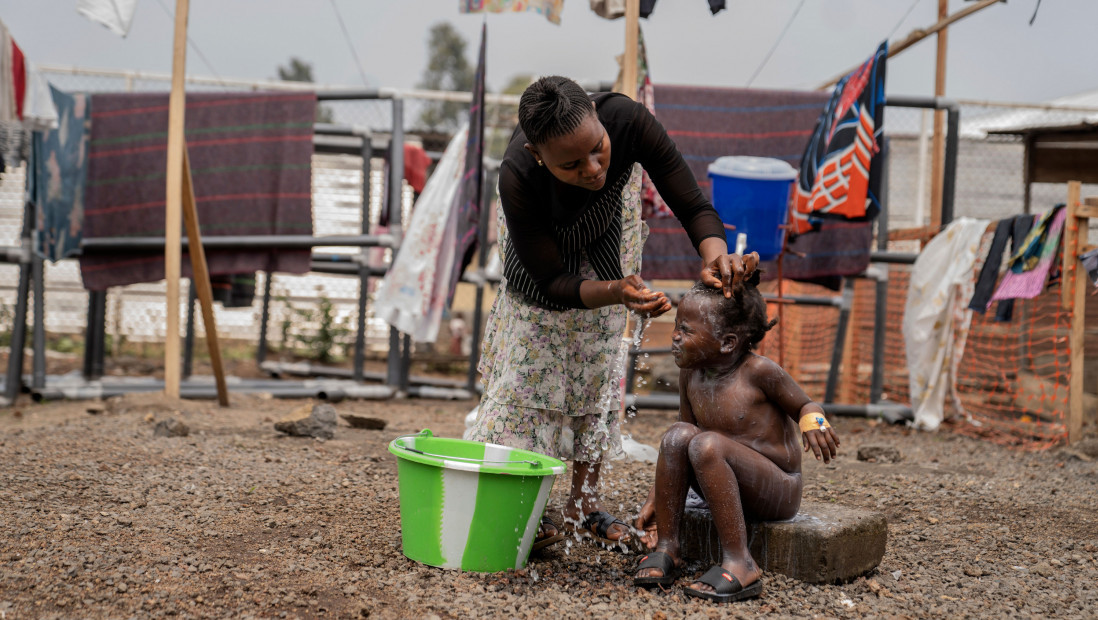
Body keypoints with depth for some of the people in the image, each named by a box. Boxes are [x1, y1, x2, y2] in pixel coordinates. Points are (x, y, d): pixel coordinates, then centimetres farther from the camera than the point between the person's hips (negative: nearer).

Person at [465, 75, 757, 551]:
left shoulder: (627, 120, -43)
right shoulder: (518, 177, -45)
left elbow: (693, 207, -34)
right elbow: (550, 284, -34)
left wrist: (715, 256, -56)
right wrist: (616, 292, -52)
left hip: (609, 223, 2)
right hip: (543, 240, -2)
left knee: (600, 358, 4)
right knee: (531, 359, -4)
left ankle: (584, 501, 13)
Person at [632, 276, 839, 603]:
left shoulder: (757, 371, -15)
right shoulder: (691, 375, 3)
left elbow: (804, 405, -3)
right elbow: (682, 442, 11)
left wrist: (814, 422, -27)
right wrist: (656, 499, 5)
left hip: (778, 493, -6)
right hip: (732, 487, 6)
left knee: (707, 444, -31)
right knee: (678, 434, -16)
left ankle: (739, 563, -31)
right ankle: (666, 547, -10)